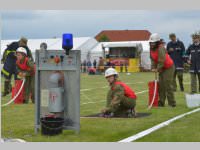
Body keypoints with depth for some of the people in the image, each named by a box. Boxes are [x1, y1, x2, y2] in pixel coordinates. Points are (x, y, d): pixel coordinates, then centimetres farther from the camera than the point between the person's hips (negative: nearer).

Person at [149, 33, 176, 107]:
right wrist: (153, 68, -6)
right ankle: (161, 102, 11)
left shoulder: (161, 48, -23)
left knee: (168, 85, -11)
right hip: (162, 68, 9)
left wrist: (158, 69, -20)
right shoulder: (152, 49, 4)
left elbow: (161, 60, -26)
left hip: (168, 68, -9)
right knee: (161, 85, 6)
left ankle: (172, 103, -6)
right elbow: (153, 59, 7)